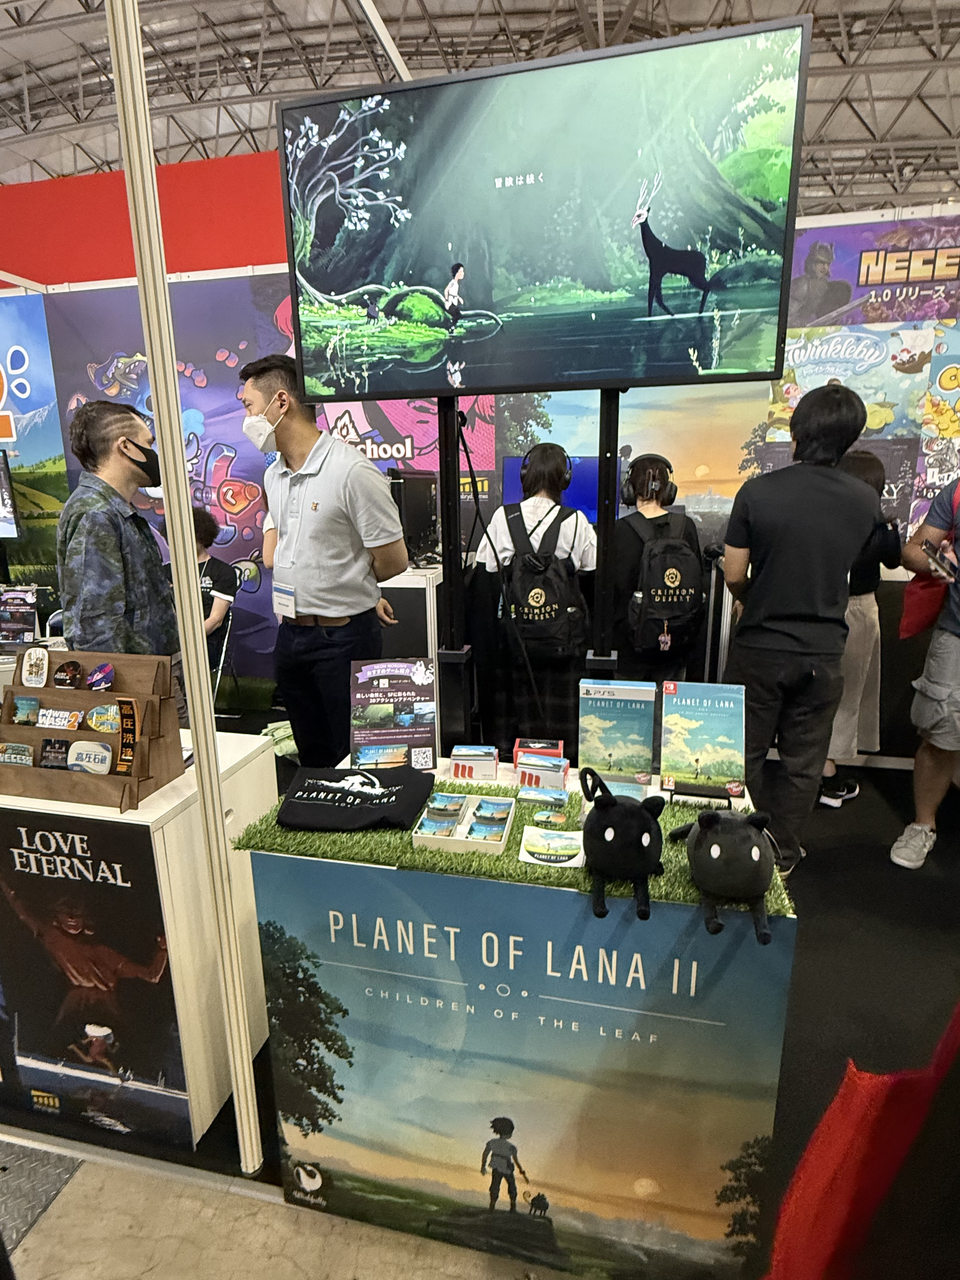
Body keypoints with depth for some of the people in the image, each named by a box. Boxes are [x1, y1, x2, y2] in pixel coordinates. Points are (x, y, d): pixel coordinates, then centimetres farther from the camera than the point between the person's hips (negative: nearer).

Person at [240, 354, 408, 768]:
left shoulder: (352, 470, -17)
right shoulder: (273, 475, 8)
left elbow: (392, 560, -14)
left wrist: (343, 589, 2)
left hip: (343, 636, -7)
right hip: (290, 635, 7)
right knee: (311, 758, 20)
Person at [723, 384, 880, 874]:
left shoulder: (757, 492, -15)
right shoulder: (867, 501, -5)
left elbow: (734, 576, -10)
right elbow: (856, 570, 7)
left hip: (759, 648, -2)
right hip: (824, 652, 2)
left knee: (745, 754, 14)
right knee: (803, 761, 15)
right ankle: (781, 854, 29)